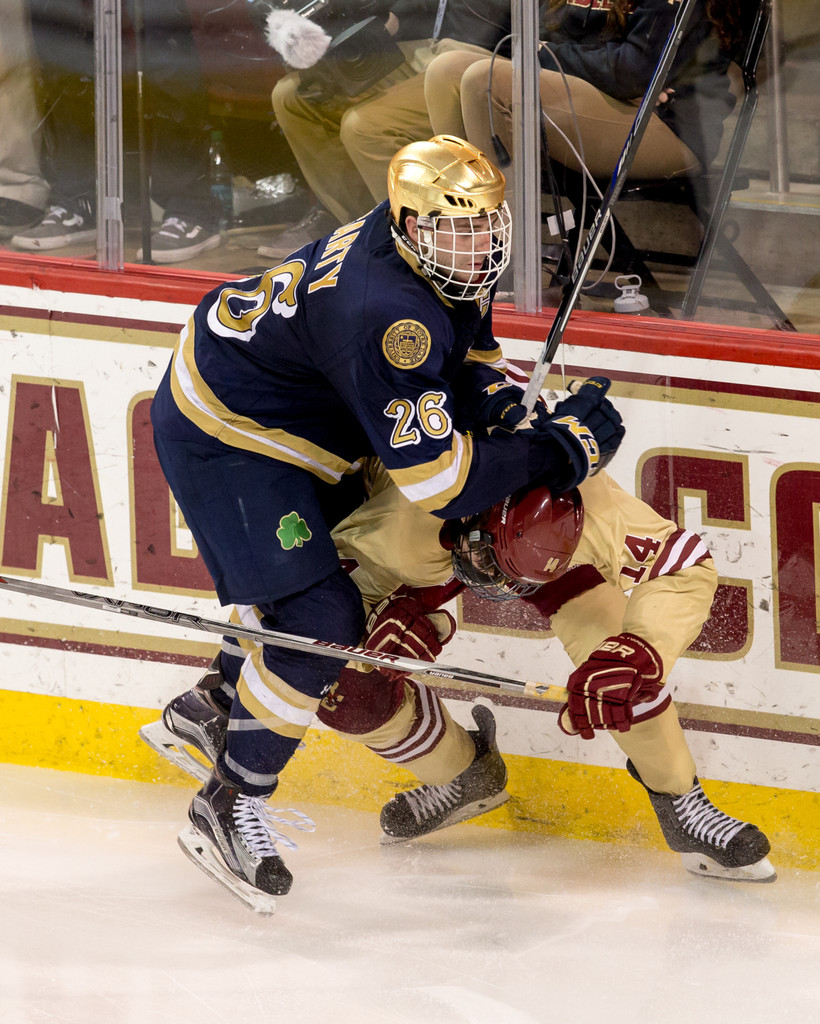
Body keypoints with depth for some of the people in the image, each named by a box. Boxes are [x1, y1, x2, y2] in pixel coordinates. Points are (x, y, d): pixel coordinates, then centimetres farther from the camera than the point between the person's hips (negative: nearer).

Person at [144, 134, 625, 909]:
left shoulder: (444, 262, -6)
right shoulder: (386, 314, -36)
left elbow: (466, 347, 16)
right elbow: (434, 482, -34)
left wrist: (509, 406, -4)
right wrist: (558, 448, -27)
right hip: (220, 437, -10)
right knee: (322, 620, -15)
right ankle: (229, 807, 0)